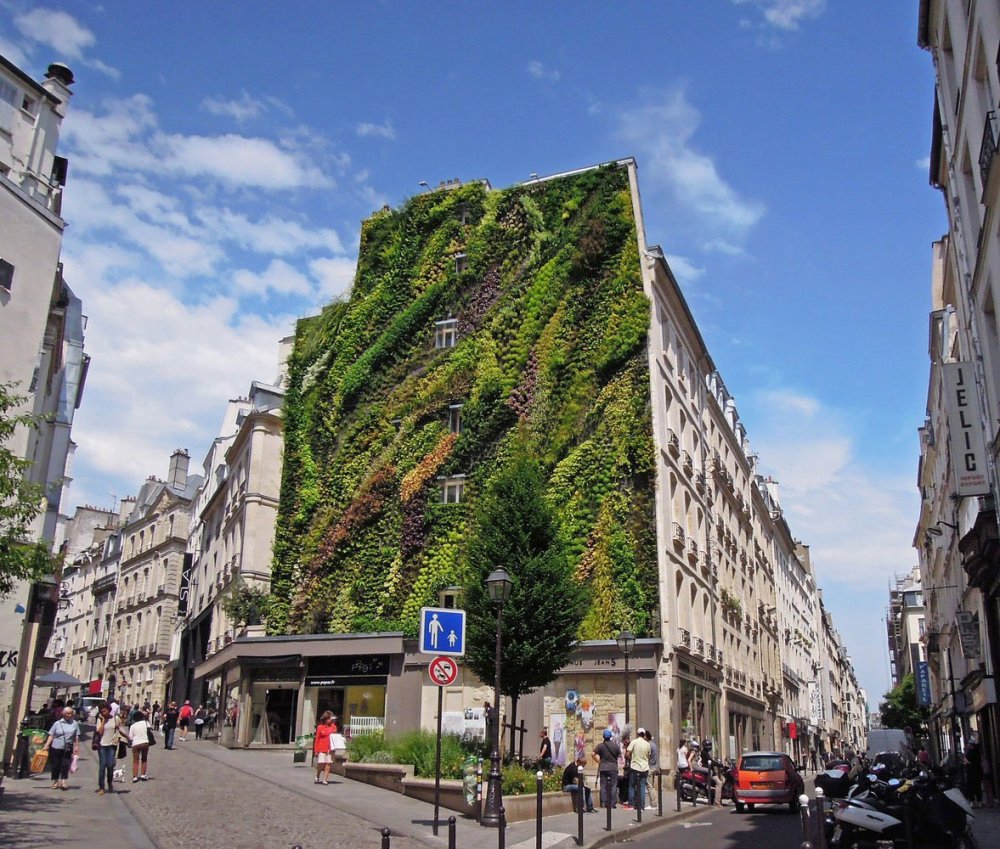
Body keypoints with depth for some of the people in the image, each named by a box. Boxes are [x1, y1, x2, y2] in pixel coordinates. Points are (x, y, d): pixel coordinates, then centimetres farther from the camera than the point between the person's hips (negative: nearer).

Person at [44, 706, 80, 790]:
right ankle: (55, 781, 21)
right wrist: (46, 745, -7)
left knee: (65, 765, -5)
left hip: (67, 749, 0)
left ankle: (63, 782, -2)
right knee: (55, 765, 7)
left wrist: (76, 746, 2)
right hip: (56, 748, 0)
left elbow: (77, 736, 7)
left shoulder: (75, 724, 4)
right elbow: (51, 735, 0)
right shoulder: (57, 723, 1)